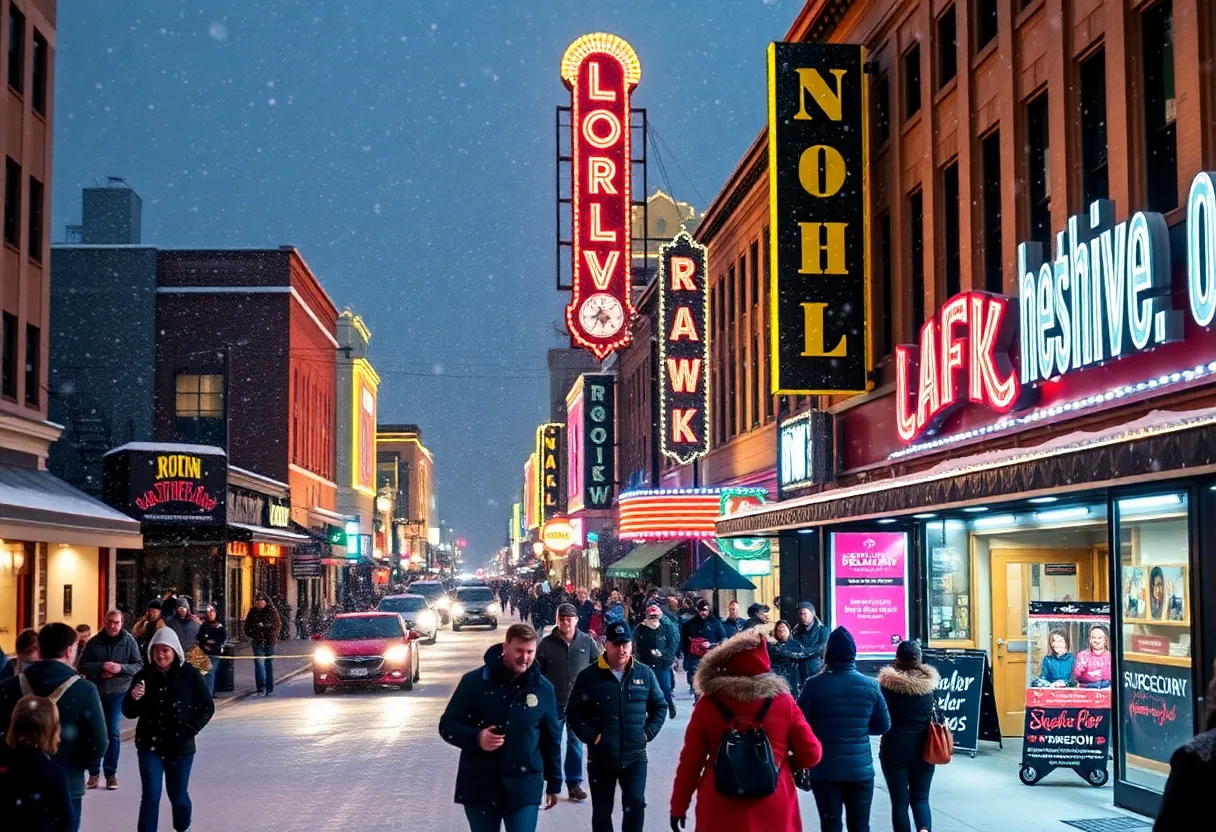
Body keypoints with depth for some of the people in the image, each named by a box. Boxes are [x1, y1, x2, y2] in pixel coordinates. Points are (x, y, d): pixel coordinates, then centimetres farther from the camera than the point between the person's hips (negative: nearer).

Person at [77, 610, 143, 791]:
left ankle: (111, 773, 8)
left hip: (118, 693, -1)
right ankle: (94, 773, 15)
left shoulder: (129, 641, -2)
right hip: (95, 692, 1)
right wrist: (101, 667, -19)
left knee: (114, 733, -1)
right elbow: (81, 665, -3)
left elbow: (139, 665, -3)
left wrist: (121, 668, -20)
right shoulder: (94, 642, -1)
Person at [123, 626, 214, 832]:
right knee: (151, 796, -9)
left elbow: (207, 707, -1)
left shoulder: (190, 675, -8)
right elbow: (129, 713, -1)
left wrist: (190, 730, -9)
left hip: (180, 747, 0)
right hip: (150, 746, 0)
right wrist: (132, 698, -22)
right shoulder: (144, 675, -5)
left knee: (178, 795, 12)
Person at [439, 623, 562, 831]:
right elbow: (447, 725, -1)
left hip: (524, 788, 0)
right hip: (479, 787, 0)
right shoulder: (474, 682, -5)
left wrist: (554, 784, 12)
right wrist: (476, 738, -21)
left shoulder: (543, 689, 2)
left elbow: (551, 740, 10)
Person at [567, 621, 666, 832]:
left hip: (635, 756, 1)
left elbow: (660, 707, 12)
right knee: (601, 811, 10)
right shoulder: (589, 676, -7)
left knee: (635, 805, -10)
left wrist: (648, 733, 0)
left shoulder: (645, 674, 0)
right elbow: (573, 713, -2)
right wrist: (592, 736, -12)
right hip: (600, 757, 0)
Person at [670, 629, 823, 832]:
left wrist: (678, 805, 9)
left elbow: (690, 760, -1)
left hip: (721, 811, 0)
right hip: (773, 810, 0)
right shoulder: (783, 702, -5)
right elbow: (811, 753, -1)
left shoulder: (708, 704, -4)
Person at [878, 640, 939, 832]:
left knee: (900, 801, 6)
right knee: (920, 798, 11)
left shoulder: (888, 682, -12)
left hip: (895, 749, -2)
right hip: (923, 750, 3)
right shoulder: (929, 681, -4)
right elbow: (933, 714, 9)